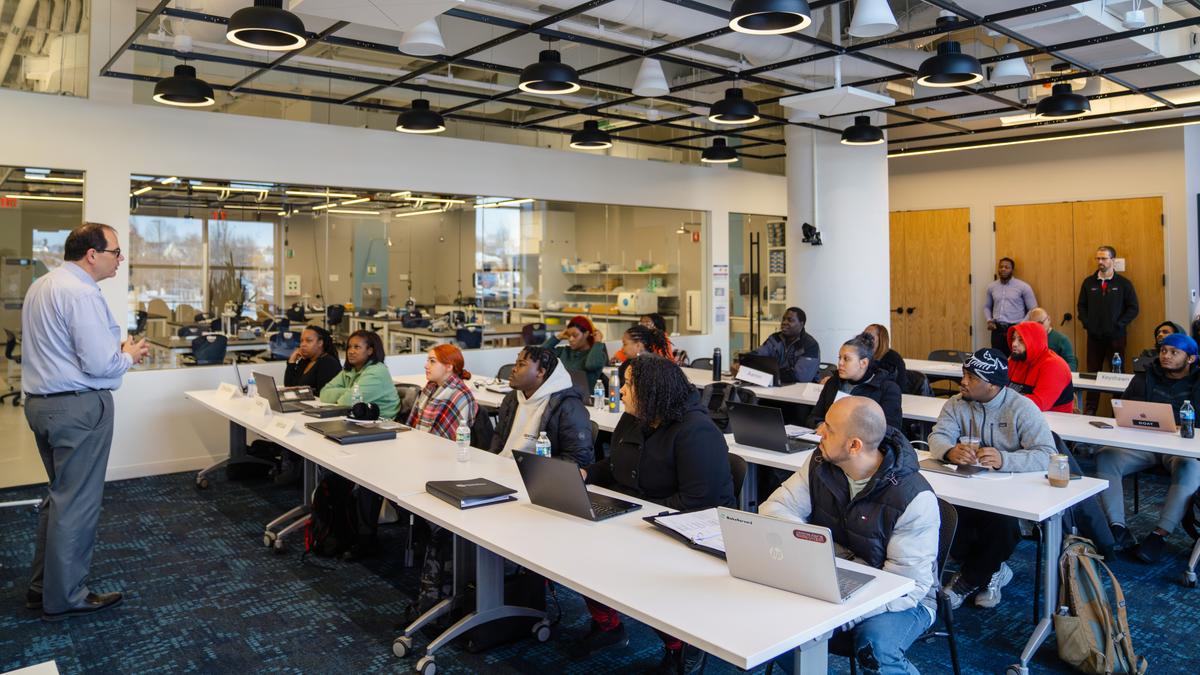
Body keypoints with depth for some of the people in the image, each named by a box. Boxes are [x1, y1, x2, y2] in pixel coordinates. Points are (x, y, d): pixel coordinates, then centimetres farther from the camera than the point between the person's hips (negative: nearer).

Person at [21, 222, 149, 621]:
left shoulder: (41, 286, 13)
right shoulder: (81, 293, -19)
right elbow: (100, 364, -24)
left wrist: (114, 346, 12)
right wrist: (129, 356, -4)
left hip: (41, 403, 10)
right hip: (78, 407, -10)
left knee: (60, 495, 21)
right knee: (76, 504, 1)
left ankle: (43, 586, 30)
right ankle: (64, 598, 13)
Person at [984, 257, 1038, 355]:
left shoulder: (1023, 287, -2)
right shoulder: (991, 287, 10)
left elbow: (1033, 310, 0)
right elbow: (987, 307, 21)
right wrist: (989, 320, 4)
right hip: (997, 329, 3)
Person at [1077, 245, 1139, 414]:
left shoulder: (1123, 283, -1)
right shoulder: (1088, 282, 6)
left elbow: (1133, 308, -1)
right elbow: (1081, 306, 10)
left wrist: (1119, 325, -9)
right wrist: (1086, 323, -3)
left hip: (1116, 336, -2)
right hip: (1094, 335, 2)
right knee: (1092, 372, 6)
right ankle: (1090, 410, 13)